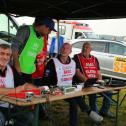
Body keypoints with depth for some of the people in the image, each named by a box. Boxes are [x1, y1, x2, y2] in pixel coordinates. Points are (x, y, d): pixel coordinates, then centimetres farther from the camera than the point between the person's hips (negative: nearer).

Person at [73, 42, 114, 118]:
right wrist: (87, 80, -19)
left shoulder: (94, 59, 18)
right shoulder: (77, 57, 1)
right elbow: (77, 72, -8)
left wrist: (99, 80, -2)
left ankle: (104, 111, 8)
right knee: (93, 93, -33)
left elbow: (98, 73, 19)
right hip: (82, 83, -6)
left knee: (109, 92, -11)